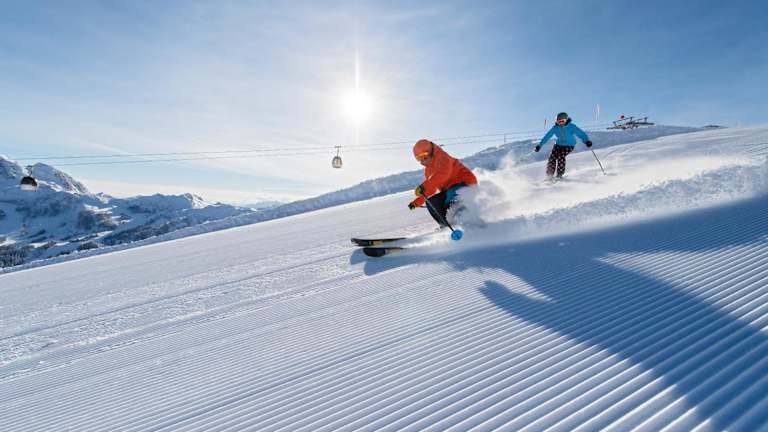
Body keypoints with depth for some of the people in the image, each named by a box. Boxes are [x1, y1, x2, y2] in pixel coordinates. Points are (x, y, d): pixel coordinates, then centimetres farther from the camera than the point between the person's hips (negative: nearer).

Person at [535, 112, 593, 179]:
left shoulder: (571, 127, -19)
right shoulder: (555, 128, -10)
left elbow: (580, 133, -26)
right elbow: (547, 136, -4)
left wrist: (587, 141, -42)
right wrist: (539, 145, -6)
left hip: (569, 145, -3)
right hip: (559, 144, 3)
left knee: (561, 156, -26)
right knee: (552, 157, -16)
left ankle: (559, 175, -13)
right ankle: (549, 175, -2)